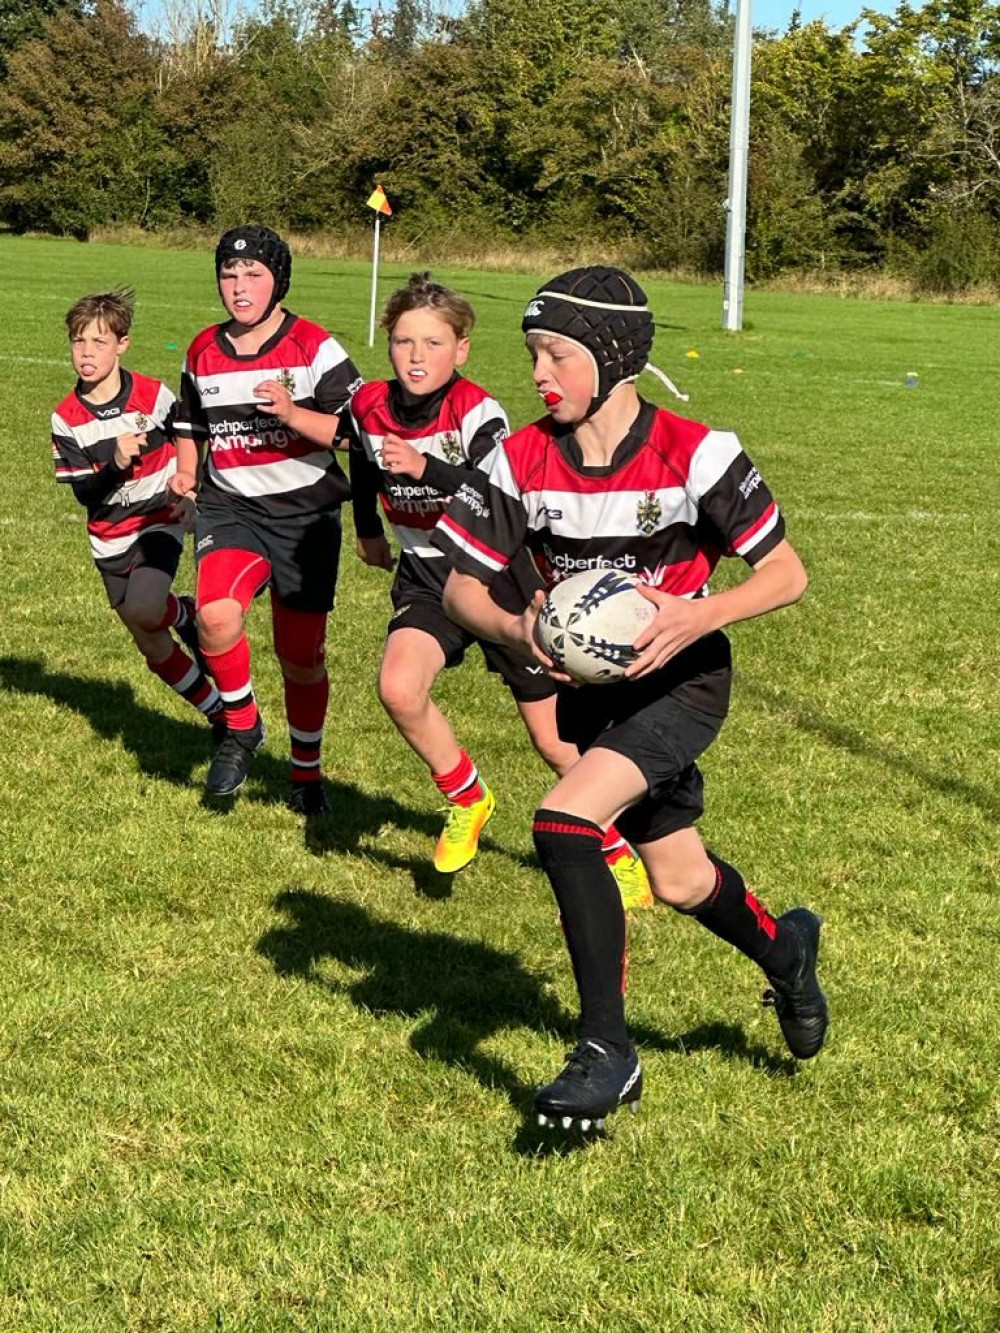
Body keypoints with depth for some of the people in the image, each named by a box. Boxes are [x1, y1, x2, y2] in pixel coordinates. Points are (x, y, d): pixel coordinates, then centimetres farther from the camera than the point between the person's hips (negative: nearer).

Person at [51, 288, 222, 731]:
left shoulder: (153, 395, -13)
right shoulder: (66, 418, -10)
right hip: (110, 537, 3)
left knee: (143, 610, -30)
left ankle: (184, 615, 5)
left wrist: (189, 494, -9)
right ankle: (221, 716, 26)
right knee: (153, 648, 7)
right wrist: (116, 464, -29)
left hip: (160, 520, -3)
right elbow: (84, 494, -12)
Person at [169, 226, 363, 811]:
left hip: (305, 512, -2)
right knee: (217, 615, -28)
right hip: (230, 506, 2)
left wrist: (292, 414, -28)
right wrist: (185, 472, 5)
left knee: (302, 658, 6)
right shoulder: (203, 353, 6)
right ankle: (242, 725, -2)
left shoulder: (314, 347, -8)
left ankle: (307, 771, 29)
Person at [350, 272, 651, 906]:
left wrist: (426, 468, -46)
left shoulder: (476, 412, -21)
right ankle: (467, 797, 0)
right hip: (424, 576, 4)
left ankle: (619, 851, 26)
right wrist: (368, 530, 29)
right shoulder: (371, 407, -6)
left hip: (496, 575, -3)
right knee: (399, 687, -27)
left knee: (555, 741, 3)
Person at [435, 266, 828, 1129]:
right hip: (588, 684, 5)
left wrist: (700, 615, -32)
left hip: (683, 679, -5)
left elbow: (787, 574, -15)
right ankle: (783, 948, 50)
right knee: (679, 880, 15)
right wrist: (514, 629, -26)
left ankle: (608, 1052, -15)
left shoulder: (694, 455, -20)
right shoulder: (521, 461, -10)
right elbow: (462, 587, -4)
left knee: (564, 821, -26)